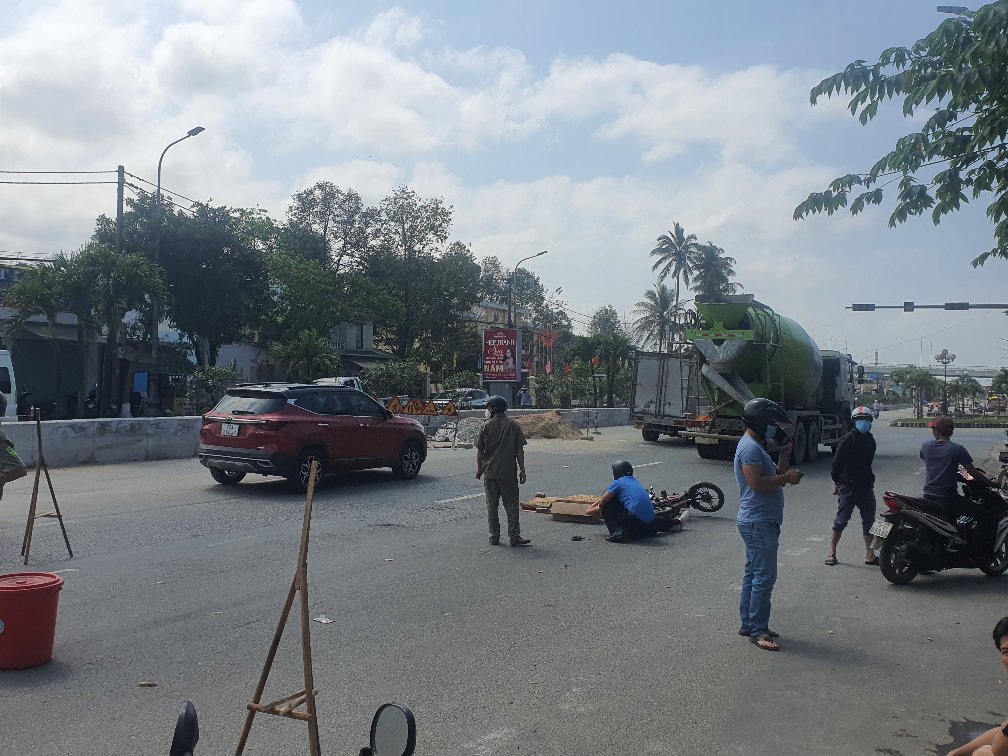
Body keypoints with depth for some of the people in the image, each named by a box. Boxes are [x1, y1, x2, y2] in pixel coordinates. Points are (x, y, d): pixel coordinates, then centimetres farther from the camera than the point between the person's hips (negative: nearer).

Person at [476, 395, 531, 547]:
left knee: (492, 505, 9)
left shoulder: (486, 426, -2)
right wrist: (522, 470, 1)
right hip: (509, 473, 0)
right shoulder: (513, 426, -2)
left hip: (490, 473, 1)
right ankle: (514, 537, 1)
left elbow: (480, 451, 1)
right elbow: (519, 450, -4)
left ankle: (494, 537, 11)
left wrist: (479, 469, 13)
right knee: (511, 505, 4)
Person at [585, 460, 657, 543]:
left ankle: (617, 531, -8)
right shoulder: (636, 481, 26)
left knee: (606, 505, 9)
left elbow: (601, 503, 9)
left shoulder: (618, 482, 4)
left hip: (635, 520, -7)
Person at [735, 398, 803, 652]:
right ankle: (758, 631, -3)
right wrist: (787, 477, -14)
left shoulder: (756, 446, 19)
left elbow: (775, 476, 18)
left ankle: (748, 624, 22)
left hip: (759, 522, 11)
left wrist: (785, 454, 7)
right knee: (764, 577, -8)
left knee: (753, 574, 14)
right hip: (758, 523, -11)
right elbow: (757, 483, -24)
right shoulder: (750, 447, -16)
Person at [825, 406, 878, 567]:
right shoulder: (848, 439, -11)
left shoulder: (870, 439, 11)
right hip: (848, 487, -7)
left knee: (869, 521, 8)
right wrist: (836, 482, -7)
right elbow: (836, 461, -9)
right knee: (841, 521, -2)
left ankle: (869, 554, 16)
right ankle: (832, 553, 8)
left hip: (865, 487, 7)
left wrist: (869, 480, 19)